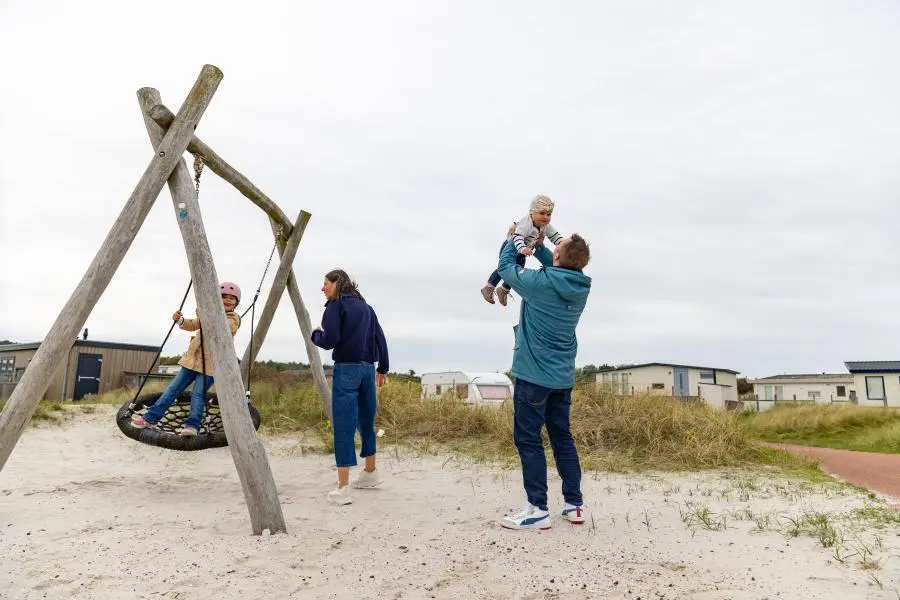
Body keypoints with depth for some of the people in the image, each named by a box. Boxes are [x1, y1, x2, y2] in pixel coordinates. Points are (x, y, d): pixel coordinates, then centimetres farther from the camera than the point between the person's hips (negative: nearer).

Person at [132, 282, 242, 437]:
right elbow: (193, 325, 15)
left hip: (211, 363, -6)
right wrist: (180, 320, -4)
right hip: (193, 359, 6)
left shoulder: (234, 318, -3)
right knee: (174, 388, 6)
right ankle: (151, 418, 10)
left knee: (198, 394, -15)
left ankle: (192, 425, -8)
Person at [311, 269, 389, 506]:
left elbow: (329, 341, -13)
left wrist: (315, 334, 8)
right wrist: (383, 368, 25)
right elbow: (380, 338, 17)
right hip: (368, 368, 7)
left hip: (346, 368, -7)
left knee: (343, 426, -8)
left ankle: (342, 488, -11)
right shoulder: (365, 307, 17)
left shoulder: (335, 305, -3)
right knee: (366, 421, 19)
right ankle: (370, 472, 34)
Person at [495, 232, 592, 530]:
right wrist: (537, 245, 22)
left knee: (528, 439, 1)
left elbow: (505, 266, -1)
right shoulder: (580, 286, -1)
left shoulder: (539, 282, -19)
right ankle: (575, 504, 20)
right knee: (562, 437, 15)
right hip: (563, 376, 7)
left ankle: (538, 510, 3)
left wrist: (515, 239, 15)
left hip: (533, 375, -7)